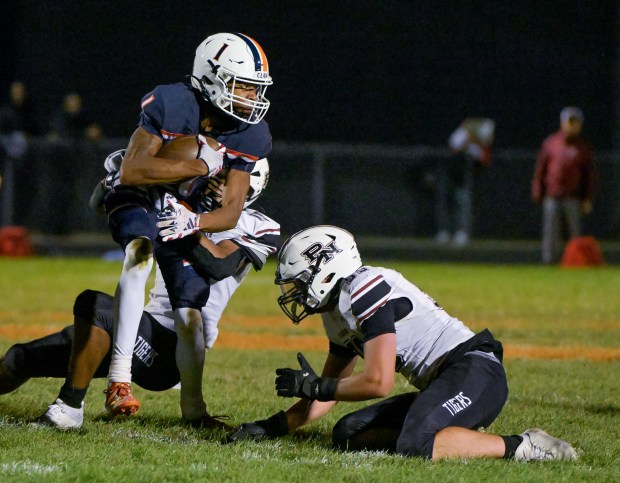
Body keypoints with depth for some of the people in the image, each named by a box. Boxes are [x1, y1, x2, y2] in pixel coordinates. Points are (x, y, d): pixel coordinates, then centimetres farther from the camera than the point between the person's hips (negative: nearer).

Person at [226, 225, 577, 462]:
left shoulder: (367, 290, -13)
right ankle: (460, 436, 0)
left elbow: (378, 382, -18)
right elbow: (327, 396, 26)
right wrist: (272, 428, 17)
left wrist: (313, 386, -5)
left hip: (475, 372, -10)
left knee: (414, 446, -34)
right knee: (348, 434, 3)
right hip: (443, 384, 10)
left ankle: (521, 448, -23)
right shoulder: (339, 312, 19)